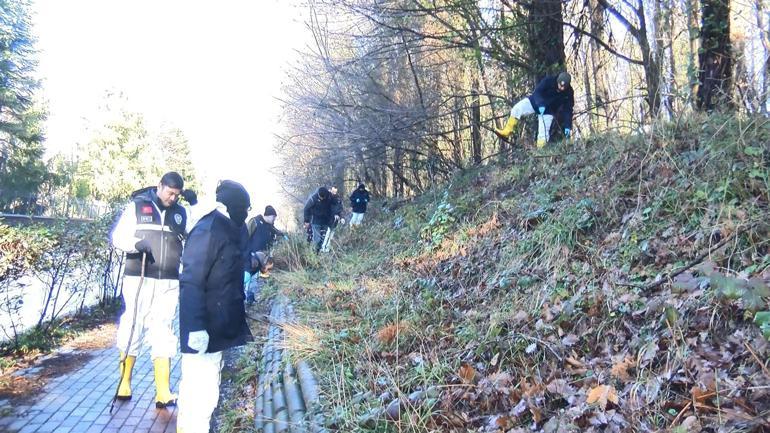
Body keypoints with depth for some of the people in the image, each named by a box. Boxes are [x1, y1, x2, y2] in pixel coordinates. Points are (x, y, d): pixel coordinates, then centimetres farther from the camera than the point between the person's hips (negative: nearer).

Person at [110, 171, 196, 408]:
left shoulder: (181, 213, 12)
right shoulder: (137, 206, 3)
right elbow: (118, 236, 0)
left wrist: (195, 206, -8)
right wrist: (136, 244, -19)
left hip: (168, 284, 2)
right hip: (138, 279, -2)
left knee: (163, 335, 1)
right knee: (132, 329, 4)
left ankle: (163, 393, 1)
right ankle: (124, 382, 23)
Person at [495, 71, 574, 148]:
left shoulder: (569, 93, -19)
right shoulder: (549, 80, -25)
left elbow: (568, 110, -13)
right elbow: (537, 91, -27)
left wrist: (568, 126, -19)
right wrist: (540, 104, -45)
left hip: (548, 111, 0)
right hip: (536, 101, 0)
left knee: (544, 134, -11)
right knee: (517, 109, -21)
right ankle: (507, 132, -13)